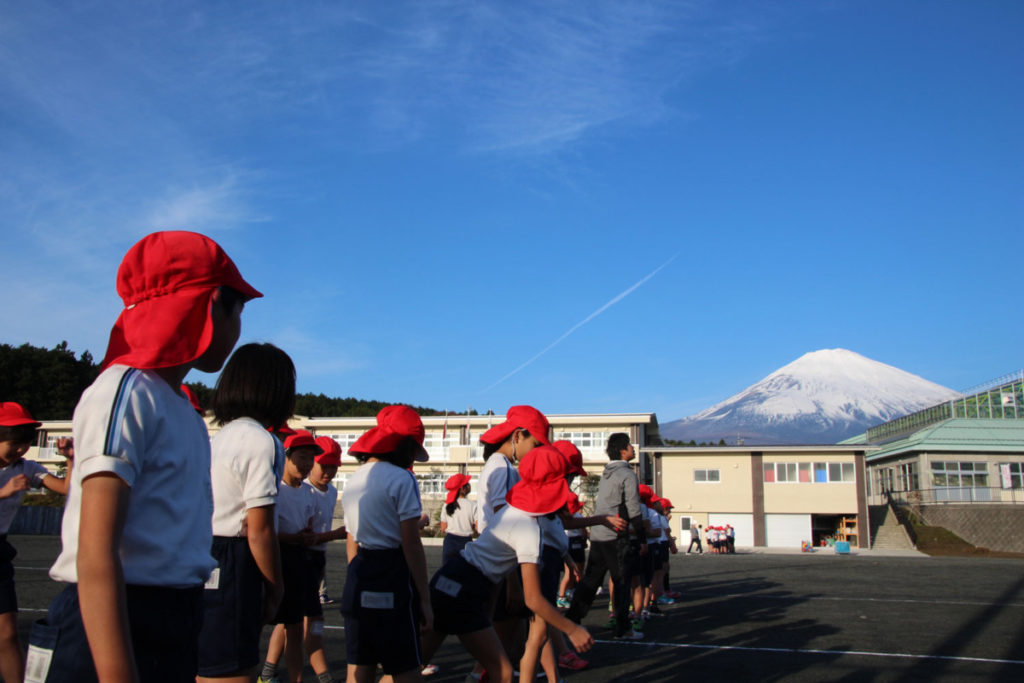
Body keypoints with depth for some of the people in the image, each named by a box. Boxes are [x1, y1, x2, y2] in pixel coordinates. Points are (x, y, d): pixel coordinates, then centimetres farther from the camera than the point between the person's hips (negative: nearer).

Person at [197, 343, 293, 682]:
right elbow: (260, 530, -15)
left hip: (205, 562, 9)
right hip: (232, 569, -9)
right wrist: (276, 589, -3)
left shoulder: (220, 437, 14)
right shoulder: (261, 441, -12)